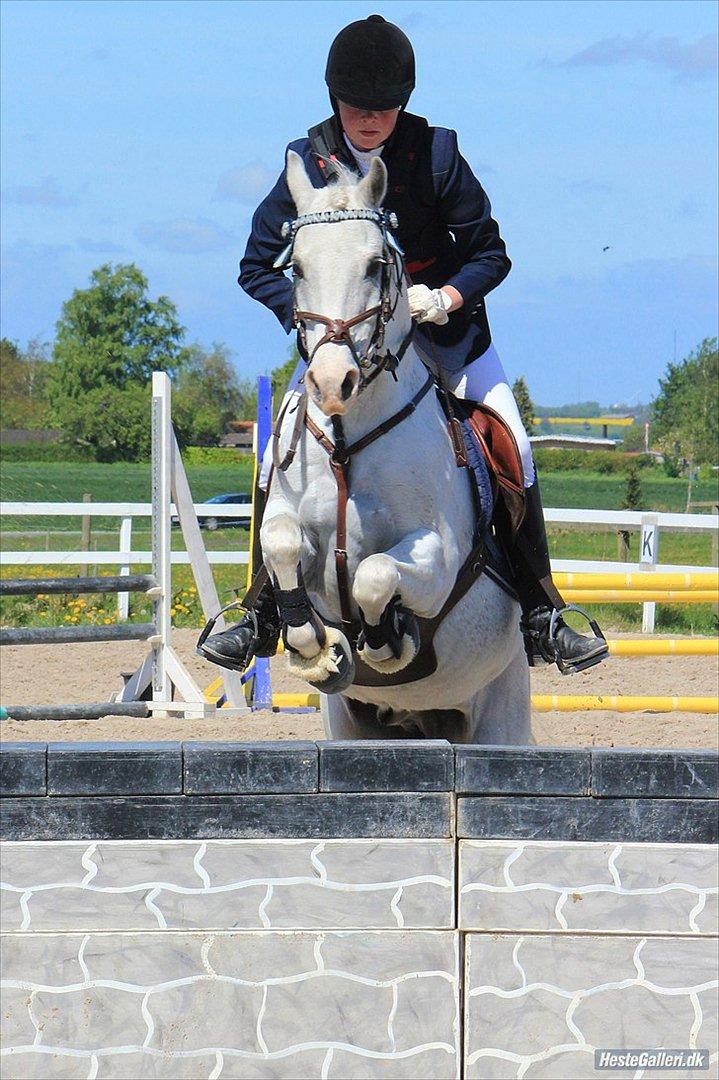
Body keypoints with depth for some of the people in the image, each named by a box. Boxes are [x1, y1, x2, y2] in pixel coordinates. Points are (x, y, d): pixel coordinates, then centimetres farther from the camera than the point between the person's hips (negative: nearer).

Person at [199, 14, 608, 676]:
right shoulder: (309, 162, -9)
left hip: (442, 327, -1)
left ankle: (541, 618, -5)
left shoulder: (436, 154, -12)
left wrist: (444, 298, -24)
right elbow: (259, 267, -3)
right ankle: (264, 614, 3)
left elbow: (490, 254, -5)